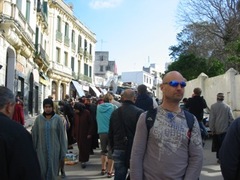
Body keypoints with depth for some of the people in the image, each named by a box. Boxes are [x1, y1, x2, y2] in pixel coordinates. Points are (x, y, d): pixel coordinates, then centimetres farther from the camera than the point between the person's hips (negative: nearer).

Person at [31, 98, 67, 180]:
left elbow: (62, 136, -2)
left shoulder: (57, 119, -4)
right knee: (42, 171, 4)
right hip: (41, 150, 1)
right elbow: (34, 135, 2)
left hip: (54, 150, -1)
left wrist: (63, 152, -2)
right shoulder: (38, 119, -2)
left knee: (52, 170, 6)